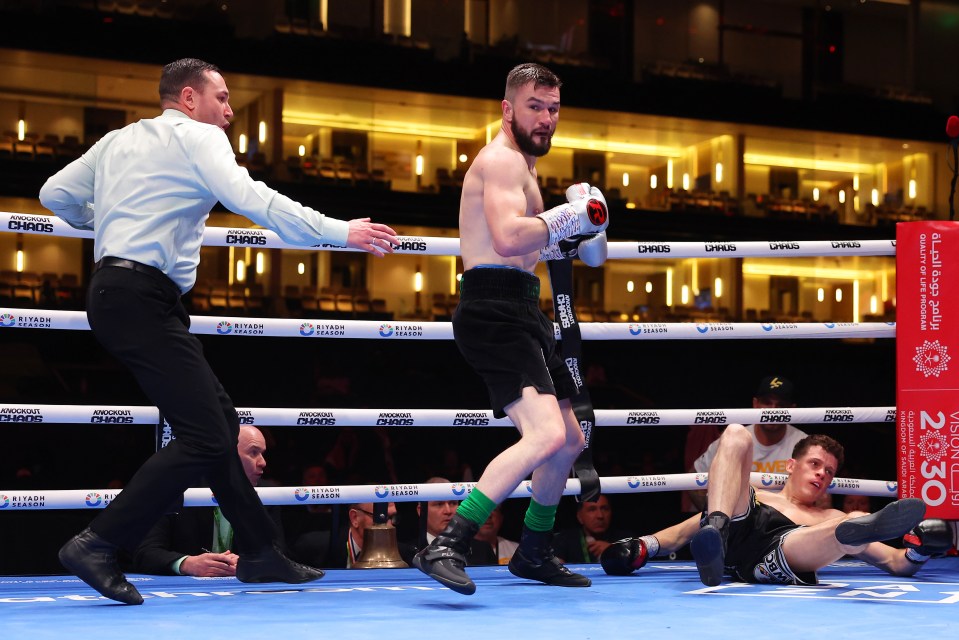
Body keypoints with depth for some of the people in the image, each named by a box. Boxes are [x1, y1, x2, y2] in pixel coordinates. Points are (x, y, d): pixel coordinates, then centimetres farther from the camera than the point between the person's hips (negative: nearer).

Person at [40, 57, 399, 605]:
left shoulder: (119, 140, 21)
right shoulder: (197, 137, -2)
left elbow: (56, 195, 23)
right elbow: (252, 201, -16)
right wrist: (342, 232, -16)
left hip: (115, 291, 10)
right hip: (142, 296, -10)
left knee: (219, 417, 14)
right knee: (204, 438, -14)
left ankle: (258, 551, 18)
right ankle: (98, 544, -13)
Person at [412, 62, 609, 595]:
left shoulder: (520, 164, 25)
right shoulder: (502, 158, -10)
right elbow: (508, 237, -27)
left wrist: (570, 237, 14)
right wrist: (573, 214, -14)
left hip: (519, 311, 11)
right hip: (495, 310, -11)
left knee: (570, 441, 21)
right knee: (546, 436, -28)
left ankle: (534, 554, 36)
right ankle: (447, 547, -29)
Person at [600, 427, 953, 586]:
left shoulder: (832, 520, 36)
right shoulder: (753, 498, 38)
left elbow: (894, 562, 28)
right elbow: (684, 531, 30)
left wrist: (917, 551, 3)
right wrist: (643, 546, 11)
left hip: (772, 563, -1)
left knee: (857, 525, -26)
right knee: (736, 434, -4)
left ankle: (858, 530, -69)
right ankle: (716, 529, -32)